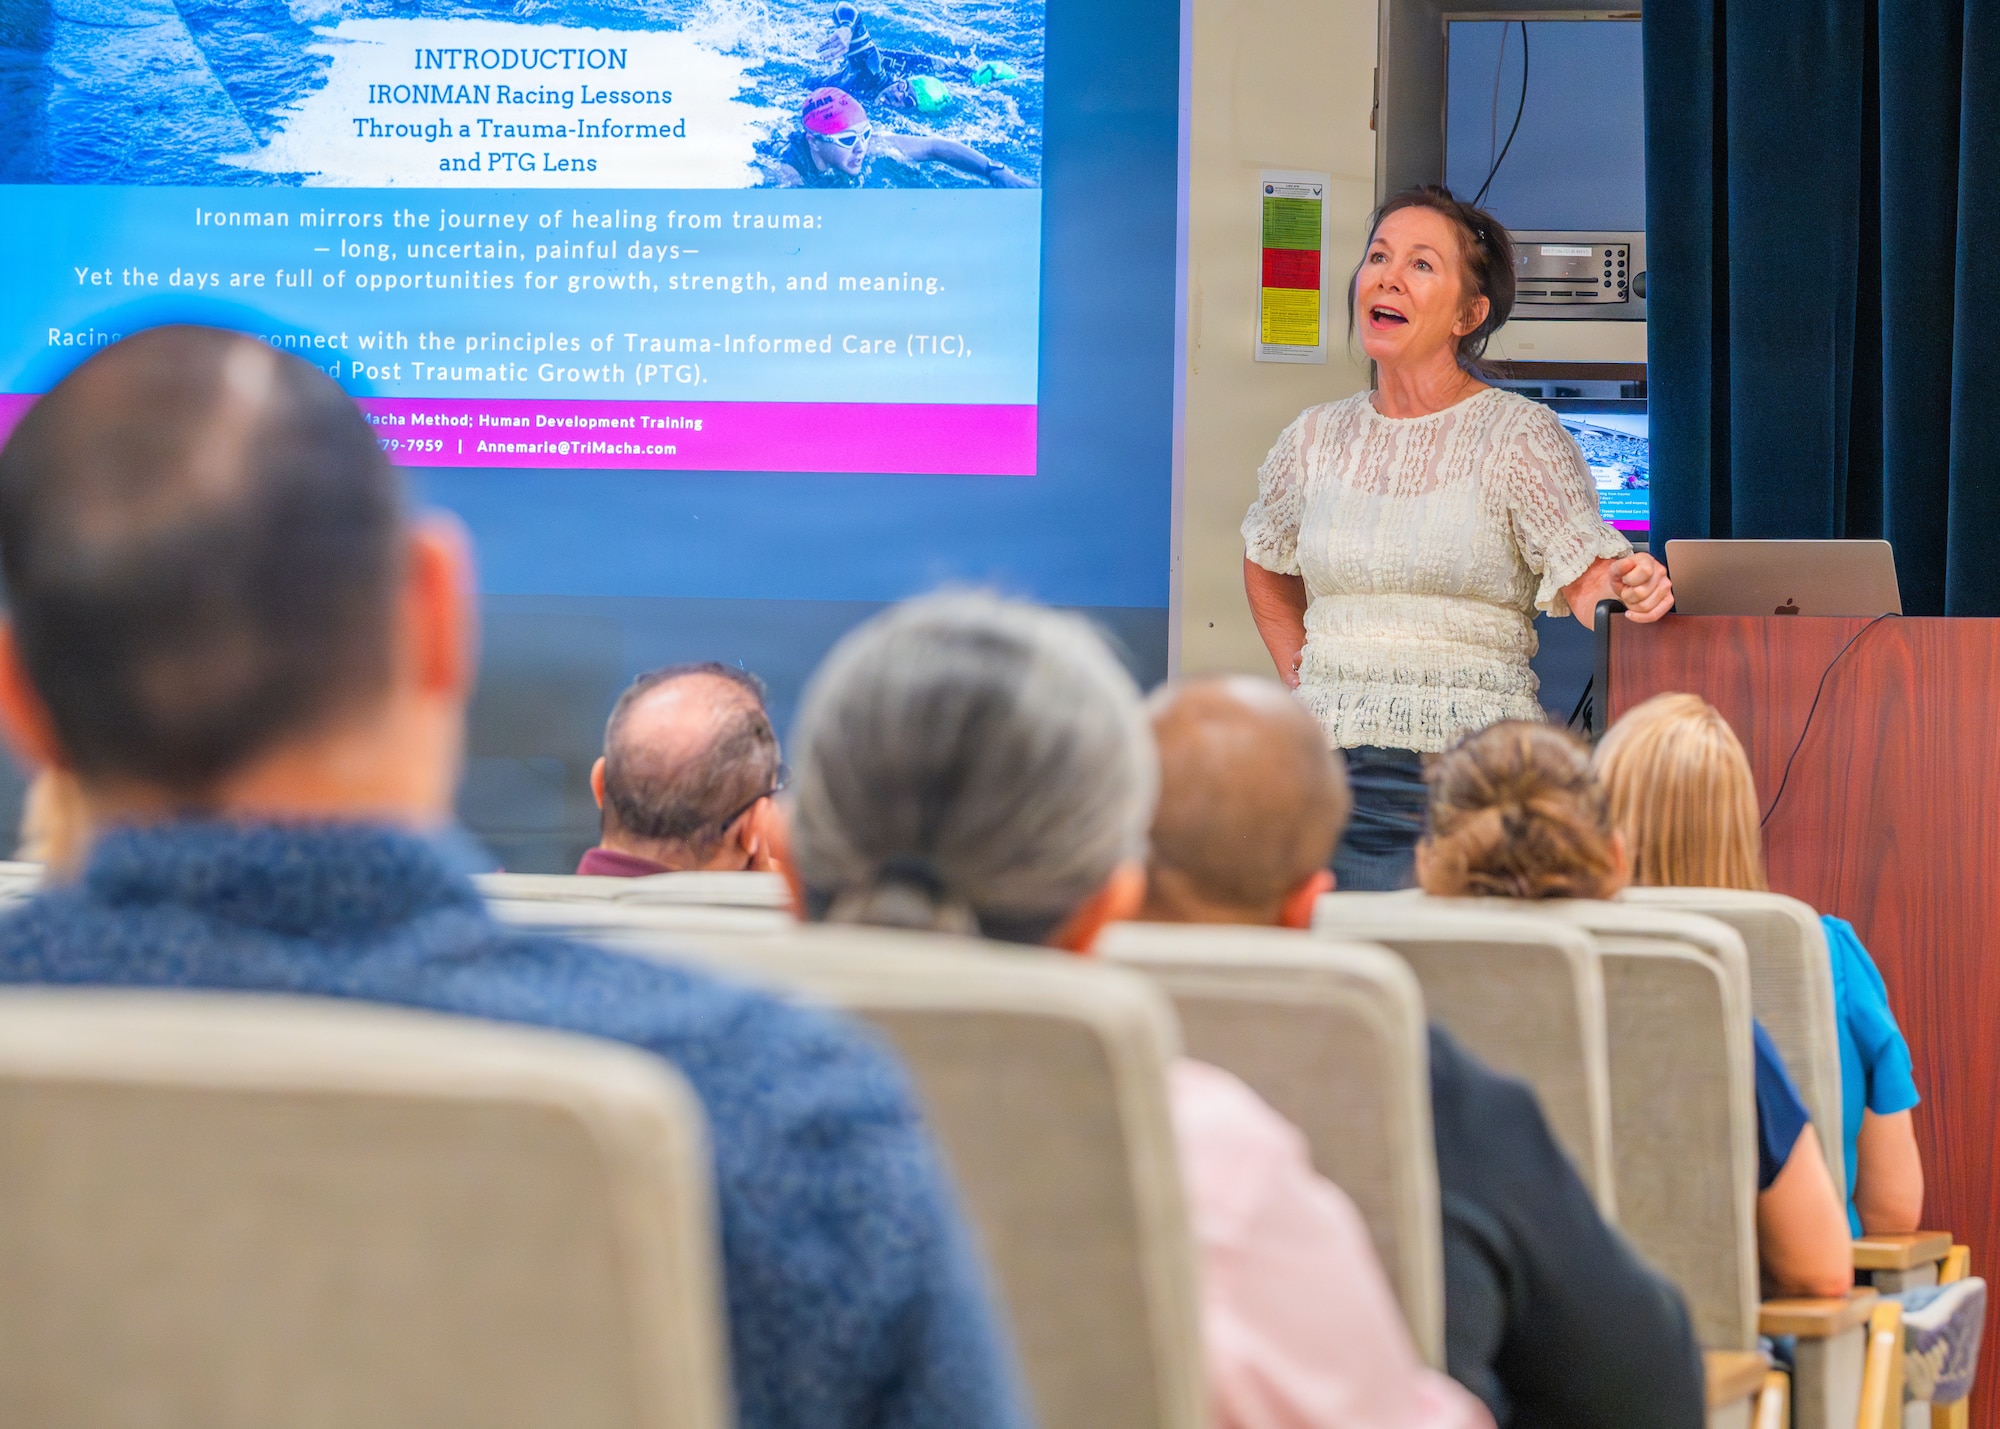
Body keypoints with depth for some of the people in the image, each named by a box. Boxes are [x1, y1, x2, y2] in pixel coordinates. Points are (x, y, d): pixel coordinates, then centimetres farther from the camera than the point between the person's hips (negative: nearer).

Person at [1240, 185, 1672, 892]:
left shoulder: (1519, 434, -1)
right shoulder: (1318, 437, 11)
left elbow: (1586, 571, -11)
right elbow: (1267, 564, 30)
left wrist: (1625, 586, -33)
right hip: (1329, 775, 4)